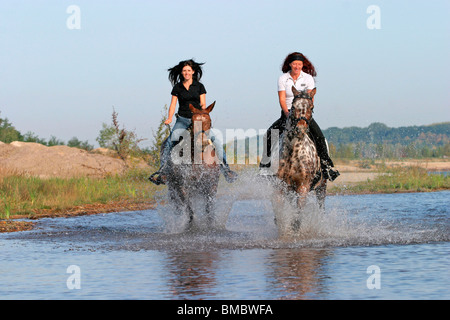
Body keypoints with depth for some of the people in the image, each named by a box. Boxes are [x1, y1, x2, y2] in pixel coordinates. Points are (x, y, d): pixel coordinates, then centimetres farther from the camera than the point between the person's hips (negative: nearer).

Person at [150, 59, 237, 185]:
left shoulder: (199, 86, 7)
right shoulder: (177, 87, 7)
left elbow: (203, 104, 2)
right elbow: (173, 104, 2)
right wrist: (170, 118, -14)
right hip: (182, 120, 0)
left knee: (217, 139, -15)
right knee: (169, 143, -17)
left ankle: (225, 168, -8)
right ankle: (162, 171, -13)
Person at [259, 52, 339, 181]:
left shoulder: (308, 78, 1)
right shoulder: (283, 79, 1)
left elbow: (310, 99, -5)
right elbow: (282, 99, -6)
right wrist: (288, 114, -22)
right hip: (287, 113, 0)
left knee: (319, 136, -24)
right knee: (269, 134, -22)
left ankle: (326, 165, -18)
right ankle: (264, 165, -15)